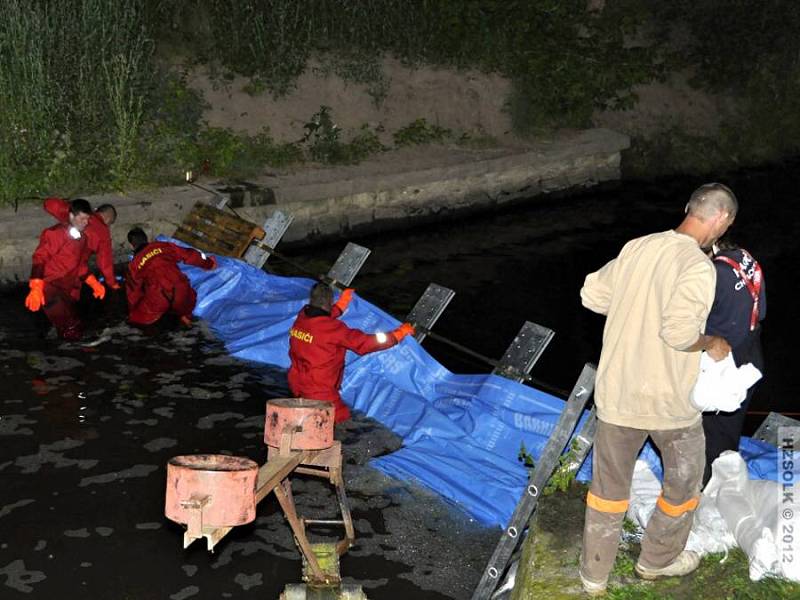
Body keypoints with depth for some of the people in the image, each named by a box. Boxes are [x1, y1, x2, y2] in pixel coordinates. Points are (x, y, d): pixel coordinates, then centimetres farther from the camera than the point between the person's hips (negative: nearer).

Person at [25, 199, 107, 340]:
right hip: (51, 288, -9)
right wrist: (36, 288, -31)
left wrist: (94, 283, 16)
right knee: (72, 332, -22)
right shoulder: (57, 233, -11)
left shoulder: (81, 238, 14)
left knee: (76, 331, 13)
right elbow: (39, 259, -19)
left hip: (69, 292, 9)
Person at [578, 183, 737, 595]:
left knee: (609, 485, 18)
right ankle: (657, 560, 38)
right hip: (668, 400, -5)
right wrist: (711, 344, -11)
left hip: (615, 391, 5)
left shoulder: (636, 248, 0)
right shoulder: (698, 265, -20)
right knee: (684, 479, 22)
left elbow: (592, 294, 8)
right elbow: (678, 331, -30)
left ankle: (594, 575, 28)